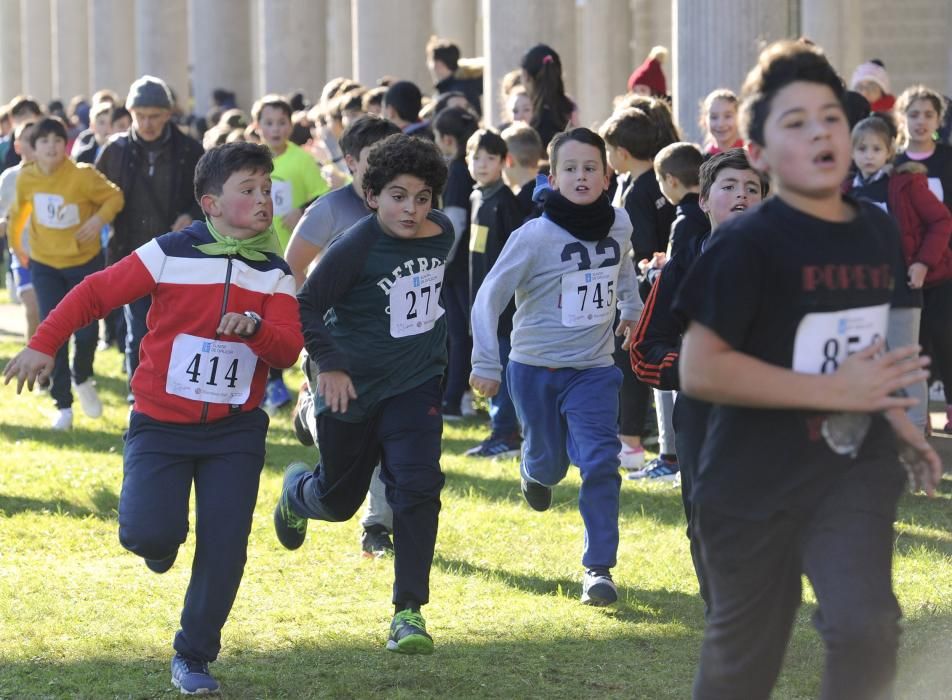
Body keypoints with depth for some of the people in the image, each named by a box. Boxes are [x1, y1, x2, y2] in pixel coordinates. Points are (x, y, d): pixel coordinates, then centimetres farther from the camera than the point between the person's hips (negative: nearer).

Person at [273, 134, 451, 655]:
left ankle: (408, 612, -11)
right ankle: (297, 491, 53)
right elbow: (307, 306, -15)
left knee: (417, 486, -17)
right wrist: (328, 363, -23)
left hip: (415, 383, 3)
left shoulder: (442, 232, -3)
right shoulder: (356, 247, -20)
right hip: (353, 388, -3)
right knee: (338, 499, 14)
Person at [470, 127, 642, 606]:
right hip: (535, 368, -2)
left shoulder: (619, 225, -4)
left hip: (594, 369, 2)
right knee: (550, 462, 14)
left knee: (600, 463, -13)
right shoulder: (535, 236, -17)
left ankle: (598, 568, -5)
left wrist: (632, 307, 20)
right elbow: (490, 297, -14)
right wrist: (485, 363, -18)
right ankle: (535, 472, 53)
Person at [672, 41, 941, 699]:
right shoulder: (750, 245, -17)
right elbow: (699, 371, -23)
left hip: (854, 469, 4)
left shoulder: (878, 230, 3)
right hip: (756, 482, -4)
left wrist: (894, 416, 9)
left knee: (866, 629, -17)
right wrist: (834, 391, -23)